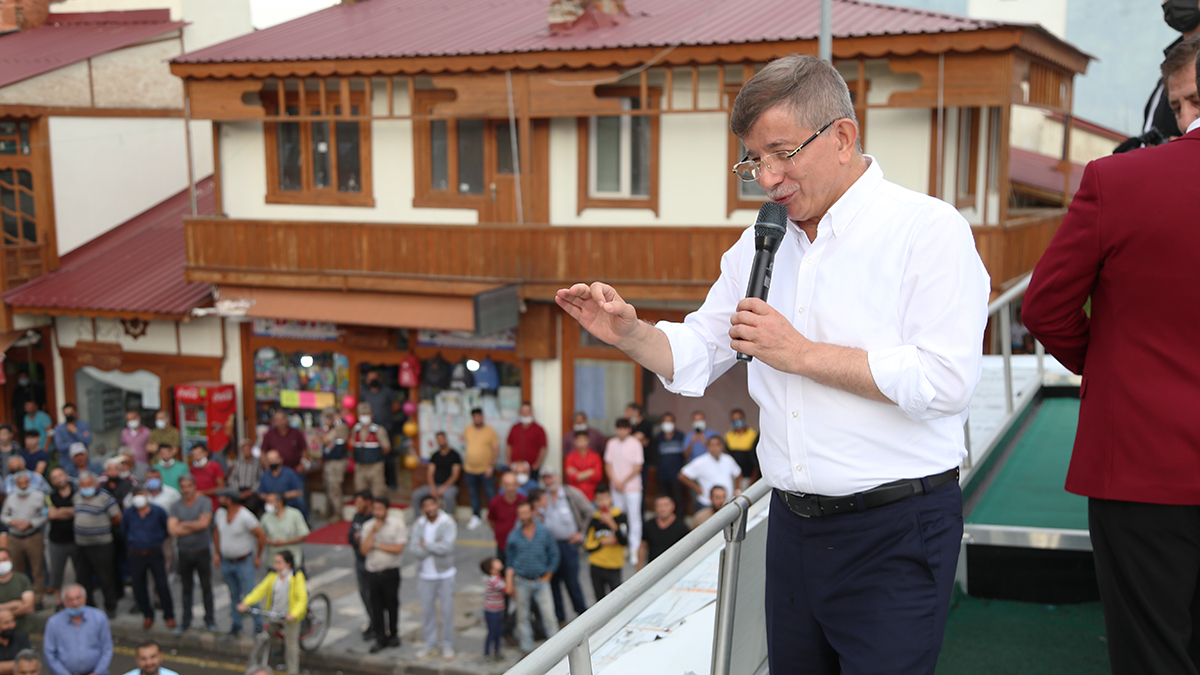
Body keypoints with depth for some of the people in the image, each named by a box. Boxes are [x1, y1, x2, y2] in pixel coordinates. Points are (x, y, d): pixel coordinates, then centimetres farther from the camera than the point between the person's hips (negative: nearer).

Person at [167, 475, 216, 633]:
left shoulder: (204, 502, -5)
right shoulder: (175, 506, 1)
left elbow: (204, 523, -18)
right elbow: (172, 529, -12)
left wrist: (184, 524, -8)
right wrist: (195, 526, -13)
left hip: (202, 551, -2)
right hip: (184, 552, 2)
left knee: (206, 587, 5)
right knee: (186, 588, 11)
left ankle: (210, 620, 15)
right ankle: (186, 621, 21)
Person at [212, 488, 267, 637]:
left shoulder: (245, 517, -22)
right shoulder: (220, 513, -2)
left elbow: (261, 535, -16)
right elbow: (216, 531, 15)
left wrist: (258, 556, -8)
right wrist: (216, 553, 12)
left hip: (244, 562, -6)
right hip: (226, 561, 6)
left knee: (249, 595, -5)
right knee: (234, 594, 14)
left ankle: (258, 625, 7)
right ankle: (236, 625, 24)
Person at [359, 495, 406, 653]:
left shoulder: (397, 524, -6)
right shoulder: (368, 526, 4)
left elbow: (398, 548, -14)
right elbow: (364, 549, -7)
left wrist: (377, 545, -10)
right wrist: (373, 531, -14)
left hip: (391, 573, -3)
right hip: (373, 573, 3)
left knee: (392, 605, 8)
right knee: (376, 607, 6)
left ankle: (393, 635, 26)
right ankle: (380, 639, 16)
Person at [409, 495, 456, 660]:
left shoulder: (448, 523, -12)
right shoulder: (418, 524, -1)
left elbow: (446, 547, -24)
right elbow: (415, 549, -10)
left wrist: (426, 544, -14)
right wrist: (435, 546, -18)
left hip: (445, 574, -3)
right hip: (425, 574, 3)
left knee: (447, 609, 4)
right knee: (427, 609, 11)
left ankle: (447, 644, 18)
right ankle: (430, 642, 27)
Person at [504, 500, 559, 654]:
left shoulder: (544, 532, -2)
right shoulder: (514, 535, 1)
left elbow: (554, 555, 4)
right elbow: (510, 561, 7)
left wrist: (547, 576, -1)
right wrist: (509, 583, 1)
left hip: (541, 580, -1)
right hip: (521, 582, 1)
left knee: (549, 614, -6)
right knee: (522, 617, 7)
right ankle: (527, 648, 19)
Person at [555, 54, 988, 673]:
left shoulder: (927, 230, -10)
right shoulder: (760, 244, 11)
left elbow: (945, 381, -20)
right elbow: (694, 356, 14)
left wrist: (803, 354, -18)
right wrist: (629, 334, -7)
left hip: (893, 534, -6)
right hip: (792, 523, 6)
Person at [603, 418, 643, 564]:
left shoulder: (635, 444, -6)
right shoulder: (612, 443, 4)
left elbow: (638, 467, -6)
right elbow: (608, 465, 7)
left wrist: (624, 482, -8)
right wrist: (615, 482, -6)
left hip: (632, 487, -4)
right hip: (616, 488, 4)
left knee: (634, 518, -3)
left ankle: (635, 549, 2)